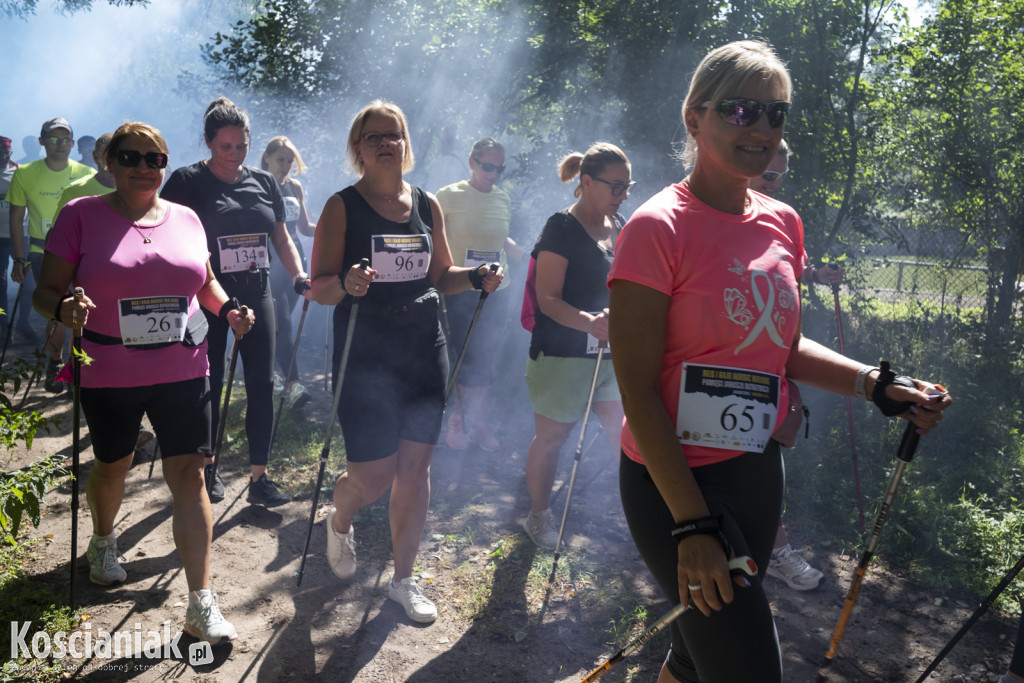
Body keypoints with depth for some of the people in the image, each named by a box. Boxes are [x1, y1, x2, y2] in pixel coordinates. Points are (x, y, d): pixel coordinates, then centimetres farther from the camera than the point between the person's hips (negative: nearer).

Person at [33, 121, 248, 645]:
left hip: (182, 370, 1)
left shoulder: (185, 219, 5)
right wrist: (64, 308, -27)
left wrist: (227, 308, -2)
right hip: (108, 375, -1)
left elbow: (204, 281, 18)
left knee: (188, 474, -4)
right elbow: (45, 292, -5)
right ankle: (103, 542, 53)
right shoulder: (81, 215, -3)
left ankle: (201, 605, 2)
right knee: (113, 465, 20)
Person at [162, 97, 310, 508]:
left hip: (256, 295, 3)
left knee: (262, 383, 0)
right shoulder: (187, 181, -2)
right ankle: (207, 469, 25)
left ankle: (259, 477, 7)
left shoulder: (264, 182, 10)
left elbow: (281, 238, 14)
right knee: (209, 384, 5)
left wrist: (299, 276, -2)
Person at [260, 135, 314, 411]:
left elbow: (304, 227, 18)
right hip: (270, 262, -6)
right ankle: (291, 382, -19)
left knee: (281, 321, 11)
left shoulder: (295, 187, 13)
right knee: (282, 322, -14)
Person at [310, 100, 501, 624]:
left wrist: (477, 277, -3)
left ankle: (403, 579, 24)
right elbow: (320, 287, -6)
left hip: (425, 351, 4)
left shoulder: (427, 205, 10)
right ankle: (339, 522, 34)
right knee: (373, 474, -4)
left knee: (416, 468, 7)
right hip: (365, 357, -4)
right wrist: (346, 283, -27)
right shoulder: (342, 206, -3)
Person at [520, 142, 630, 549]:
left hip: (611, 352, 6)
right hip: (561, 353, -6)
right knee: (551, 436, 7)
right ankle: (539, 516, 25)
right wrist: (588, 321, -34)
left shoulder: (620, 227, 11)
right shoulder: (561, 229, -12)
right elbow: (548, 300, -18)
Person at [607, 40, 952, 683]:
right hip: (676, 479, -7)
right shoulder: (658, 229, -15)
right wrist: (692, 525, -20)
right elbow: (638, 389, -17)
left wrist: (878, 385, 2)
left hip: (759, 472, 7)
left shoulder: (783, 224, 6)